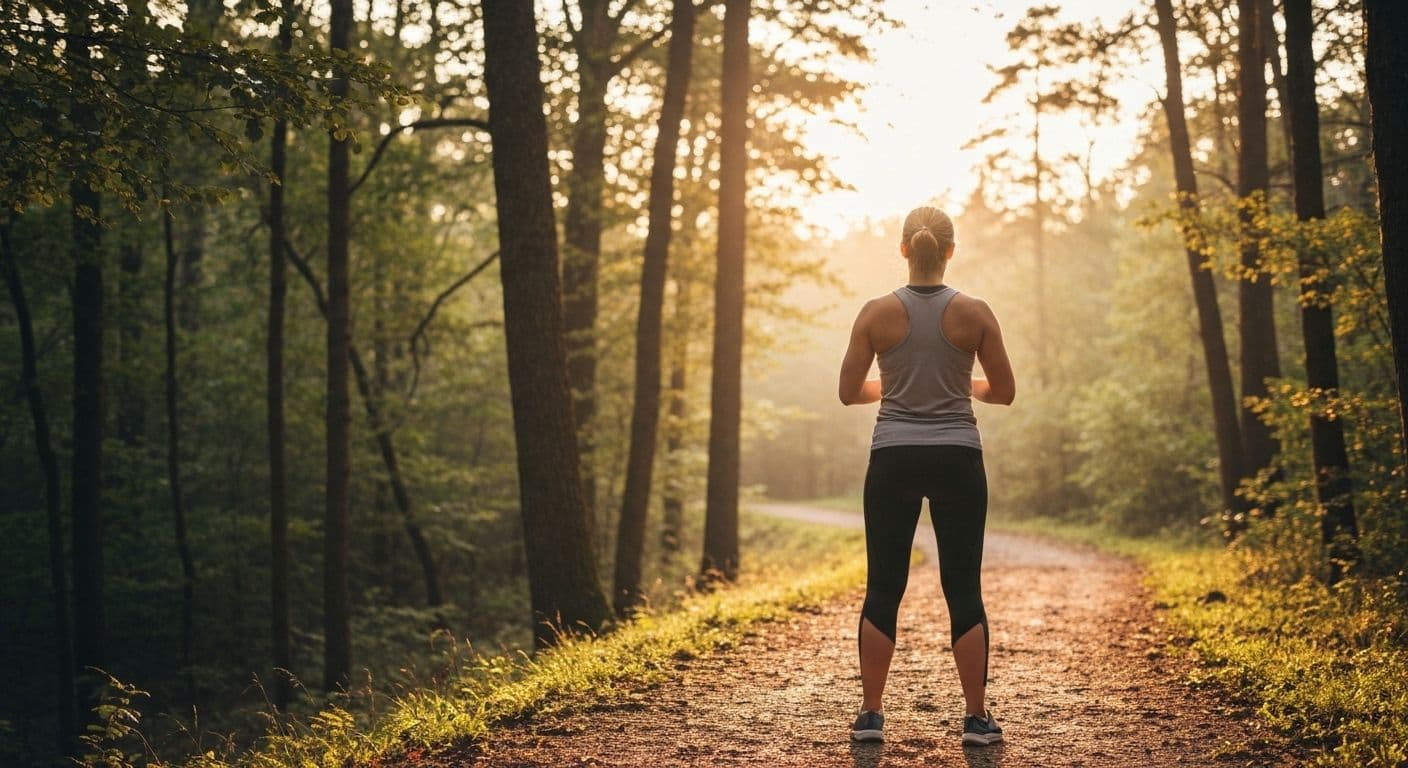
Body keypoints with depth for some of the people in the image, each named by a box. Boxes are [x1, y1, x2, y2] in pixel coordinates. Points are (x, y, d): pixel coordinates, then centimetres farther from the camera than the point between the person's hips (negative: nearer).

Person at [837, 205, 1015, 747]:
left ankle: (870, 715, 10)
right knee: (964, 592, 6)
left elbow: (849, 392, 1)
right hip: (958, 460, 0)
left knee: (883, 590, 8)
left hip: (893, 461, 0)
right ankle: (977, 718, 8)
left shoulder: (877, 312, -4)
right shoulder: (974, 312, -3)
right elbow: (1004, 392, 3)